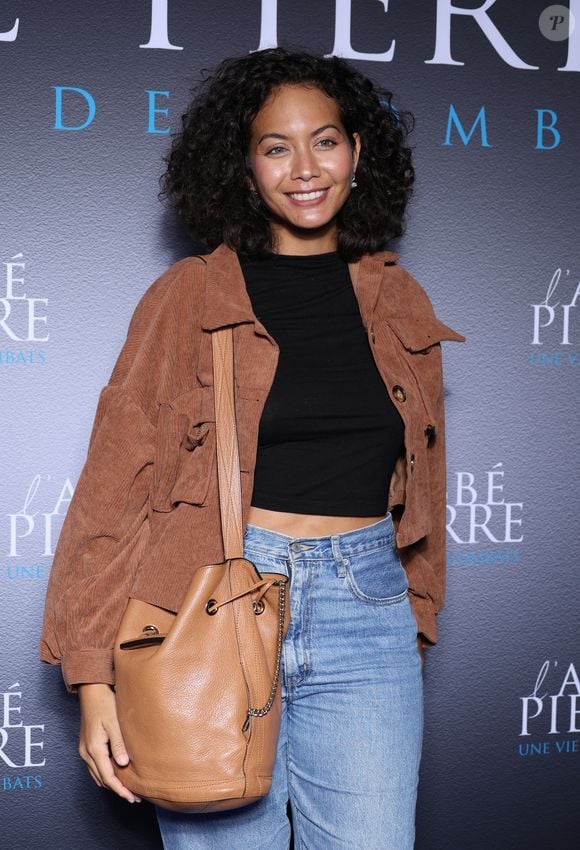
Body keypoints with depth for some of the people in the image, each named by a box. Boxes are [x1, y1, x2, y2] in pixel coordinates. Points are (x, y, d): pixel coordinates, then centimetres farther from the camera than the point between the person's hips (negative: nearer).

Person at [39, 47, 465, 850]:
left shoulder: (401, 304, 10)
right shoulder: (189, 296, 0)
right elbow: (117, 483, -3)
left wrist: (416, 624, 17)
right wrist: (93, 676, -8)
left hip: (365, 611, 3)